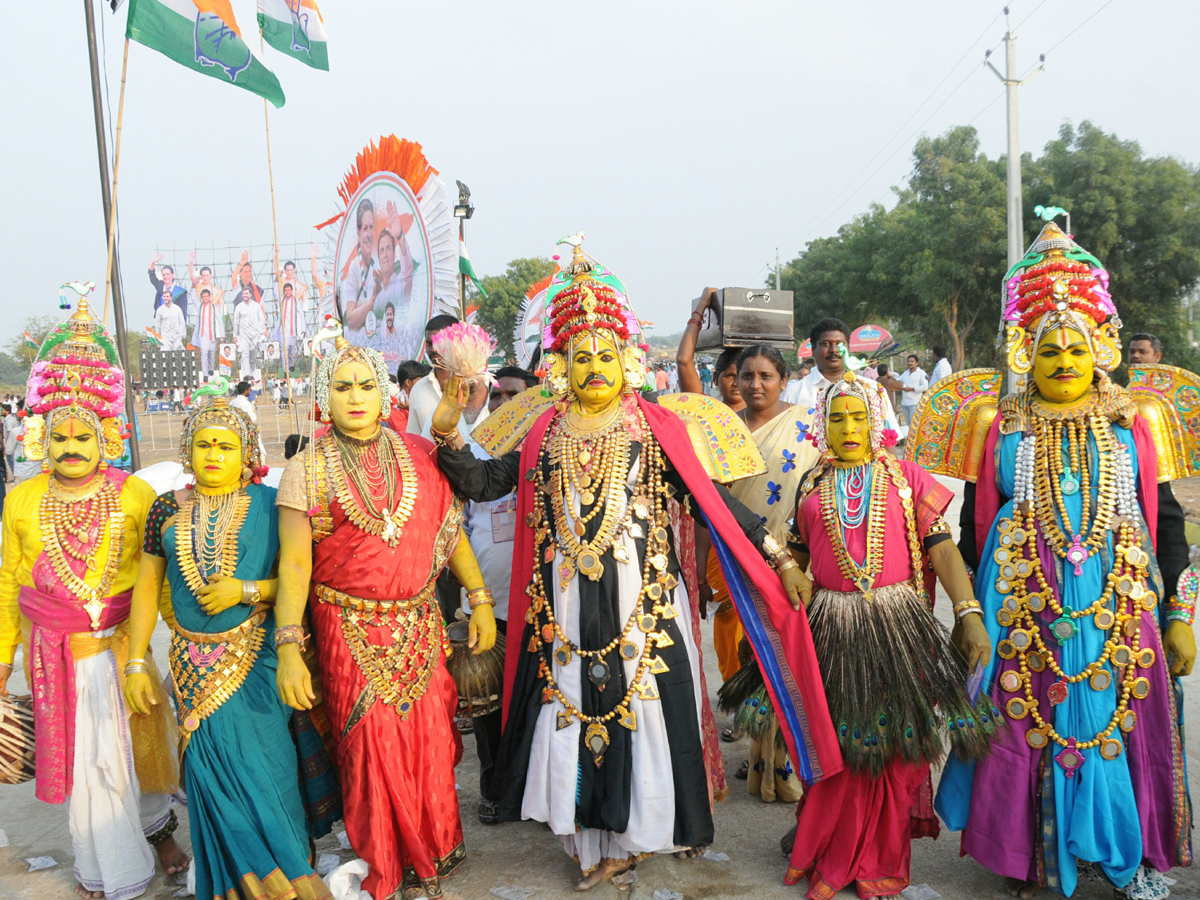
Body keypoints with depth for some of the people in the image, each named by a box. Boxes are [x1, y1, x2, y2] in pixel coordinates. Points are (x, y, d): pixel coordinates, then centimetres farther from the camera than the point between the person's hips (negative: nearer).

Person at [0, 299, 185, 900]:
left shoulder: (134, 495, -5)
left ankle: (156, 826, 41)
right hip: (55, 653, 1)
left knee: (138, 742, 12)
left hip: (121, 645, -1)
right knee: (84, 758, 11)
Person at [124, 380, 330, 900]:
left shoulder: (269, 505, -2)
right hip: (195, 663, 3)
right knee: (214, 767, 3)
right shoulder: (167, 510, 6)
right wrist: (135, 665, 6)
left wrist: (246, 590, -18)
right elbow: (146, 588, 9)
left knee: (258, 761, -6)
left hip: (257, 661, -2)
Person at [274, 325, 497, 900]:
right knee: (371, 748, 3)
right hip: (351, 632, -2)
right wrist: (288, 648, -15)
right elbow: (293, 563, -9)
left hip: (419, 627, 3)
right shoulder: (306, 470, -4)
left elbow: (450, 532, 9)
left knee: (429, 740, 9)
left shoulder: (418, 456, 3)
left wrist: (480, 599, 6)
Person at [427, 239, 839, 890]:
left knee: (644, 707, 4)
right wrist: (446, 433, -6)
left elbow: (711, 500, -2)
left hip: (641, 600, -2)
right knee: (572, 707, 8)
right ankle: (596, 841, 26)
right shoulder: (541, 432, 7)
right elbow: (479, 483, 9)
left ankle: (646, 824, 28)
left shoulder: (655, 427, 0)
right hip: (565, 606, 3)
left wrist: (777, 556, -6)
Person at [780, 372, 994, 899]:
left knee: (894, 745, 6)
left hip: (899, 627, -1)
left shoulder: (905, 477, 1)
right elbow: (795, 558, 16)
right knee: (841, 746, 7)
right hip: (833, 628, 1)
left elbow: (941, 548, -5)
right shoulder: (812, 486, 9)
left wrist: (970, 614, -15)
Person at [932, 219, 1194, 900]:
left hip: (1117, 608, 1)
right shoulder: (1006, 428, 4)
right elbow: (977, 520, 7)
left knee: (1121, 723, 6)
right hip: (1024, 609, 0)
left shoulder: (1130, 426, 5)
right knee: (1028, 727, 4)